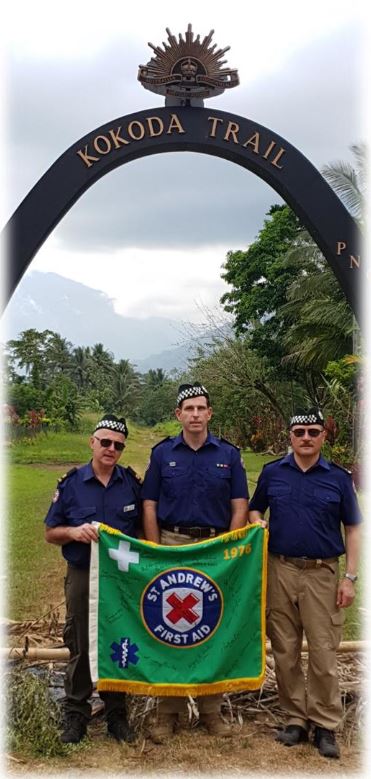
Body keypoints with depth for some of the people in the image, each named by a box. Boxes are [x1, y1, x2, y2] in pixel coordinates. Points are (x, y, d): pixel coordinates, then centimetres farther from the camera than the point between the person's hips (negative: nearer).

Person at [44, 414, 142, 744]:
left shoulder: (132, 483, 2)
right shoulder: (71, 483, -1)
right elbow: (51, 532, 2)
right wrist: (74, 532, -18)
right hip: (83, 577, -1)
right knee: (80, 647, 7)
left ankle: (117, 714, 24)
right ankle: (76, 715, 21)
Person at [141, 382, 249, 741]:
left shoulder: (228, 454, 3)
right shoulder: (162, 453, 3)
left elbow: (239, 506, 3)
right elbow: (149, 507, 3)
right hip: (171, 544, 0)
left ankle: (211, 709, 19)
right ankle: (168, 711, 14)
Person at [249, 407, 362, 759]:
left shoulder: (339, 478, 3)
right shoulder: (271, 473, 5)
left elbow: (352, 530, 5)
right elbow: (254, 509, 18)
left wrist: (350, 578, -2)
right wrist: (257, 523, -6)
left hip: (322, 574, -1)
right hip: (280, 570, 2)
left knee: (323, 653, -1)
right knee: (285, 651, 7)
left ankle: (325, 725, 10)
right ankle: (295, 719, 19)